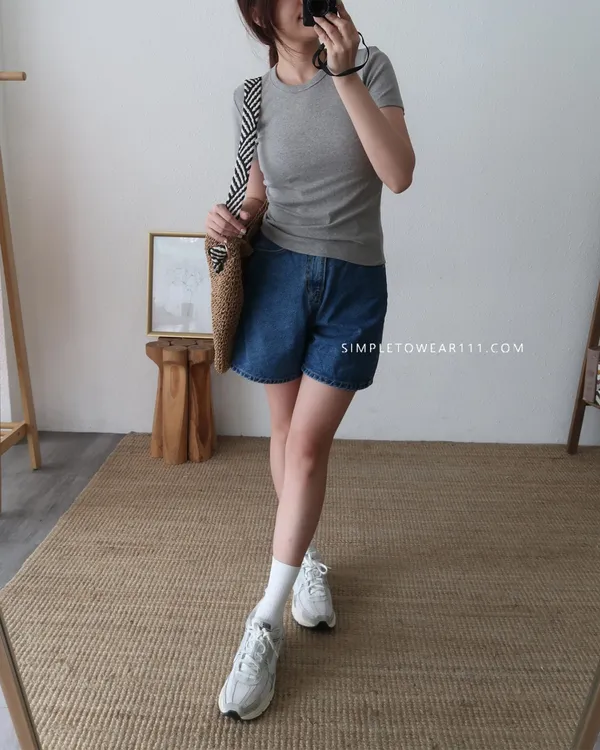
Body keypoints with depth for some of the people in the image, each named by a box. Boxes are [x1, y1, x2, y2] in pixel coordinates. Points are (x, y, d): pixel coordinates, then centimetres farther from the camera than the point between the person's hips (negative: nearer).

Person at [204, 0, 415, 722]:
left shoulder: (371, 67, -1)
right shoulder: (252, 96, 5)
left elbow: (399, 174, -14)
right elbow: (259, 195, 12)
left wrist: (345, 73, -18)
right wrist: (231, 216, -10)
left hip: (355, 284, -2)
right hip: (278, 274, 2)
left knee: (308, 444, -5)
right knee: (287, 431, 10)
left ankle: (266, 624, 7)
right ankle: (307, 555, 36)